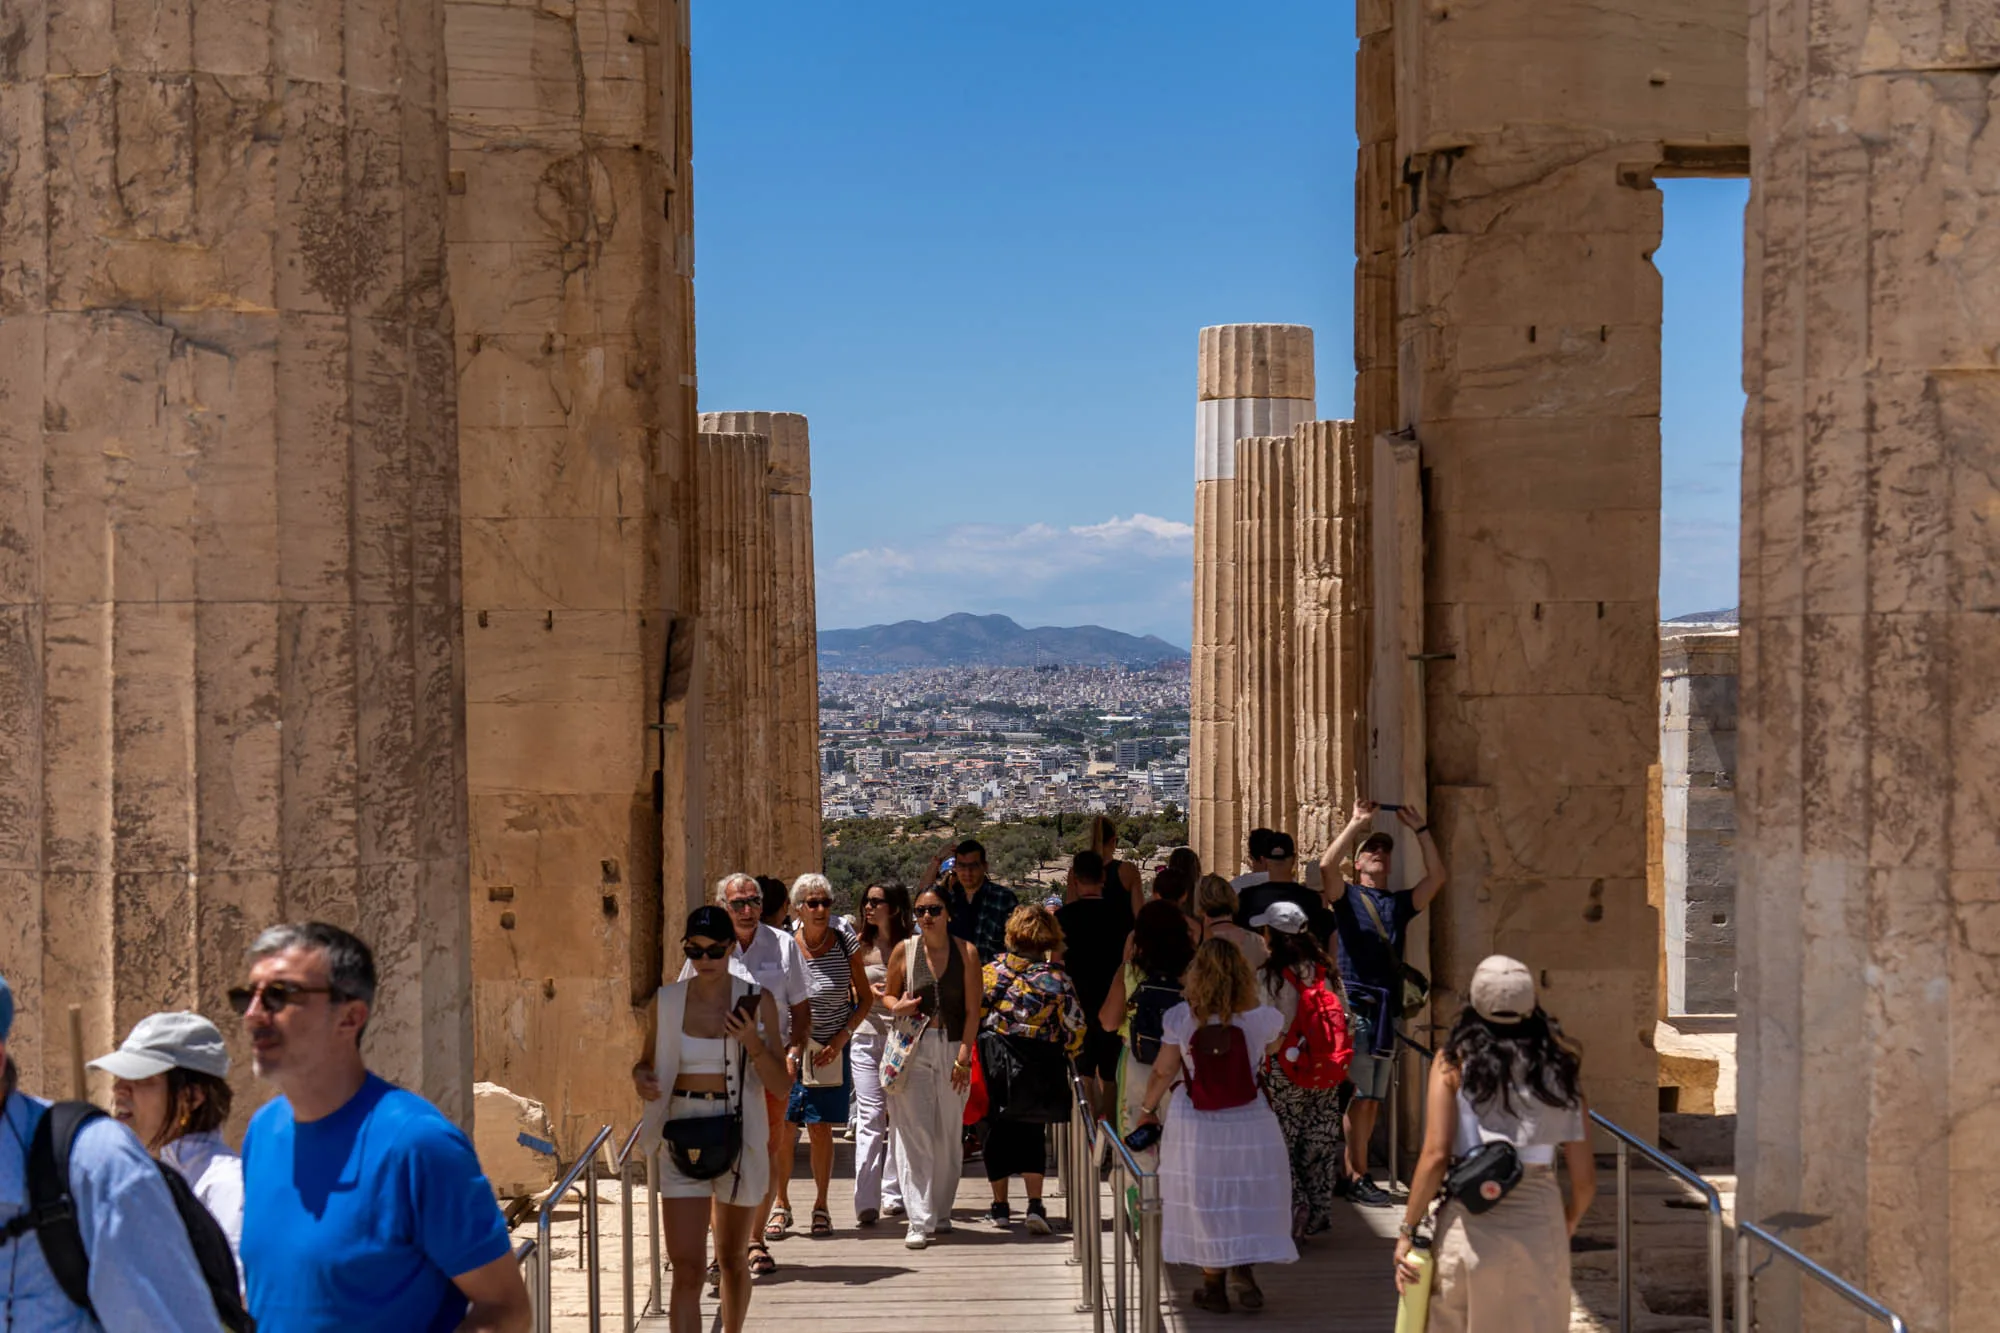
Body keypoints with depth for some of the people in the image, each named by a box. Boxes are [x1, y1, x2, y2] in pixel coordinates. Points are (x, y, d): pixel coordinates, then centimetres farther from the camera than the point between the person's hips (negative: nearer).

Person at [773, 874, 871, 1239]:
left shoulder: (845, 941, -4)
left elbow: (865, 997, 3)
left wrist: (840, 1039, -8)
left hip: (831, 1049, 0)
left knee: (821, 1128, 1)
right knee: (783, 1129, -1)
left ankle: (821, 1206, 15)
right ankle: (781, 1204, 15)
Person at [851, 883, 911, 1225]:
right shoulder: (860, 944, 8)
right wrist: (868, 992, -7)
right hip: (867, 1035, 0)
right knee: (870, 1116, -9)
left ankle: (893, 1193, 18)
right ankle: (866, 1200, -13)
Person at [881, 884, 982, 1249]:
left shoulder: (966, 952, 0)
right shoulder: (905, 950, 2)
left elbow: (972, 1009, -1)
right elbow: (888, 994, 14)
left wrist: (964, 1055, -8)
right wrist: (896, 1007, -9)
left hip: (953, 1048, 1)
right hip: (913, 1047, -1)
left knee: (948, 1136, 7)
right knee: (914, 1134, -9)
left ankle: (941, 1214, 22)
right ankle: (919, 1222, -9)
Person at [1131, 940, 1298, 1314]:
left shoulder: (1181, 1018, -13)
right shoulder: (1262, 1018, -11)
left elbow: (1163, 1072, -5)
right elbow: (1276, 1045, 11)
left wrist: (1147, 1108, 11)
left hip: (1194, 1125, 0)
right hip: (1249, 1124, 0)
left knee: (1205, 1200, 13)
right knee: (1249, 1197, 16)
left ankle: (1213, 1285, 23)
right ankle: (1243, 1270, 4)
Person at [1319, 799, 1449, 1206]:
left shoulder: (1400, 903, 18)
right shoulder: (1347, 896, 6)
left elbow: (1436, 876, 8)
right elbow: (1327, 865, -13)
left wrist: (1420, 829, 6)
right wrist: (1356, 824, -9)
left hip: (1386, 1009, 6)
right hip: (1355, 1005, -6)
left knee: (1374, 1099, 8)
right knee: (1359, 1096, -8)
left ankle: (1351, 1173, 15)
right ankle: (1357, 1177, -4)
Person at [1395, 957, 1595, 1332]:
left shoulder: (1453, 1061, -1)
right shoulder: (1560, 1066, 5)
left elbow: (1436, 1155, -8)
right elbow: (1584, 1176, 5)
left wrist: (1408, 1230, 0)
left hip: (1469, 1225, -1)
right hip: (1539, 1225, 1)